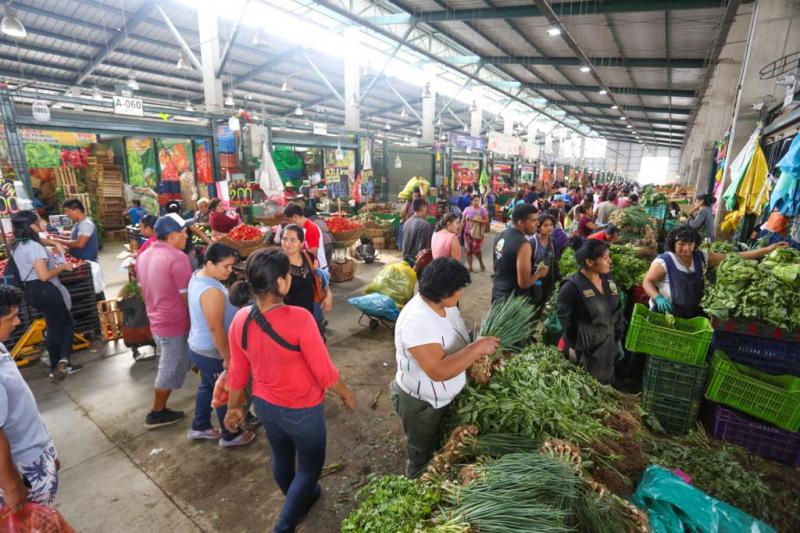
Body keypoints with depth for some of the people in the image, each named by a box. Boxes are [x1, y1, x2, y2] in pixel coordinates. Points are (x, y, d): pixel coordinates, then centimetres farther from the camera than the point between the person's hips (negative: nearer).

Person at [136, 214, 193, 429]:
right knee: (170, 371, 9)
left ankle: (160, 409, 35)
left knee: (167, 368, 23)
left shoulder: (144, 256, 6)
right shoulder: (177, 257, -22)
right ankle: (157, 414, 24)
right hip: (175, 324, -8)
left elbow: (143, 291, 16)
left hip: (156, 322, 9)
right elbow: (187, 297, -20)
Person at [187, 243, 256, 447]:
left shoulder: (198, 276, -1)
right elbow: (216, 329, -28)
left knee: (207, 387, 26)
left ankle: (199, 428, 44)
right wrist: (227, 358, -19)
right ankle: (230, 436, 29)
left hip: (198, 347, 9)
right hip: (211, 353, -9)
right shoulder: (211, 291, -32)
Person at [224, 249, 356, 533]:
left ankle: (300, 500, 57)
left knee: (281, 457, 31)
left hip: (264, 405, 7)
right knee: (310, 466, 21)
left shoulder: (240, 320, -14)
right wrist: (346, 393, -5)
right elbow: (325, 372, -23)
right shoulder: (298, 319, -32)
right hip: (302, 410, -6)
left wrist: (234, 407, 14)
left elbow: (237, 372, -1)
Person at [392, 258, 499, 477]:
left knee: (440, 449, 32)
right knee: (422, 459, 20)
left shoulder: (444, 304, -8)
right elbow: (439, 371, -41)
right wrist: (478, 347, -35)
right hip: (421, 404, -8)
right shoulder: (417, 320, -36)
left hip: (445, 397, 8)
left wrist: (479, 347, -8)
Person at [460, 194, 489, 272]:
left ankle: (482, 264, 20)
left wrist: (476, 220, -19)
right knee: (468, 250, 5)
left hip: (477, 233, -3)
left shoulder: (482, 210, -4)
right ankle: (470, 267, 17)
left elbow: (486, 221, -9)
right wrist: (460, 232, 2)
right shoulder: (467, 209, 3)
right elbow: (463, 221, 5)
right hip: (467, 232, 3)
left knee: (476, 250, -6)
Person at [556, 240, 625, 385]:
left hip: (607, 348, 7)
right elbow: (564, 321, -16)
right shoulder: (572, 287, -19)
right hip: (584, 351, -7)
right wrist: (573, 350, -15)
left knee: (605, 386, 20)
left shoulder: (607, 279, 3)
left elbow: (617, 311, 11)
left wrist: (618, 339, 11)